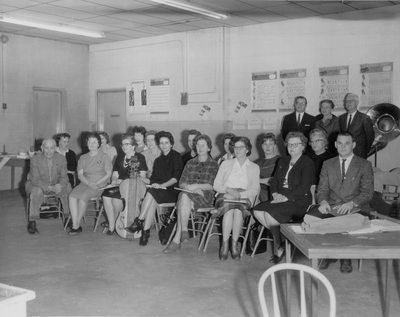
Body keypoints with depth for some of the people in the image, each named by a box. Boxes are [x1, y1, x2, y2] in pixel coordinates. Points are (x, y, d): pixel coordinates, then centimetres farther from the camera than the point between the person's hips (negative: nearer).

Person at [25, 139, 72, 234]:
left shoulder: (61, 159, -8)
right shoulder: (35, 159, -18)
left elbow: (64, 177, -7)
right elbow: (35, 180, -23)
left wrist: (59, 186, -32)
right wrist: (51, 188, -37)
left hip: (55, 185, 4)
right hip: (35, 185, -4)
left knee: (68, 188, -18)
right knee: (37, 191, -35)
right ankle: (32, 222, -24)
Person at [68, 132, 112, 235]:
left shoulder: (104, 156, 6)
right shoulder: (83, 158, 17)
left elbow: (108, 174, 0)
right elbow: (80, 174, 8)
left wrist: (97, 183, -13)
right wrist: (89, 183, -12)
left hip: (100, 185, -4)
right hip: (85, 183, 4)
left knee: (83, 196, -30)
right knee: (72, 196, -26)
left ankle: (77, 224, -17)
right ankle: (75, 225, -27)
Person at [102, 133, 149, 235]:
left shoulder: (140, 158, 4)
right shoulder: (119, 158, 22)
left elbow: (142, 176, -3)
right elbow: (115, 175, 21)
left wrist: (122, 181, -12)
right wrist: (114, 180, -5)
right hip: (119, 185, 5)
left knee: (116, 196, -32)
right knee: (106, 194, -27)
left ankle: (114, 222, -9)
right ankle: (111, 225, -21)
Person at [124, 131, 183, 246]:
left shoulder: (176, 157, 1)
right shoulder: (158, 160, 21)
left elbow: (176, 177, -10)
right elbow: (153, 178, 14)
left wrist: (161, 185, -22)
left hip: (172, 191, -4)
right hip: (159, 190, 4)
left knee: (152, 192, -32)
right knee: (152, 200, -30)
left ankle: (139, 222, -29)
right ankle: (145, 232, -35)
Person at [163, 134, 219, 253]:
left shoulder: (214, 165, 9)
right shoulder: (190, 163, 21)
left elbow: (212, 186, -2)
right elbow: (181, 183, 14)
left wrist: (196, 186, -16)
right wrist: (187, 187, -8)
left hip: (206, 196, -3)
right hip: (190, 194, 3)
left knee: (184, 196, -33)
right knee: (184, 198, -34)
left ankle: (177, 239, -34)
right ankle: (184, 231, -34)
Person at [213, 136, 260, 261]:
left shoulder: (254, 167, 17)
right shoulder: (226, 164, 20)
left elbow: (255, 189, 4)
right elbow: (216, 185, 11)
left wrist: (239, 194, -13)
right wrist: (229, 190, -10)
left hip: (244, 197, 0)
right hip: (226, 195, 0)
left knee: (238, 211, -37)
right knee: (229, 210, -36)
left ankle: (234, 244, -28)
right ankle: (225, 245, -33)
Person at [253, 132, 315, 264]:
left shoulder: (308, 164, -4)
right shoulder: (283, 161, 21)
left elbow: (303, 188, -14)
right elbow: (274, 180, 18)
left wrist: (286, 197, -20)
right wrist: (275, 193, -3)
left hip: (298, 202, -7)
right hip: (280, 198, 7)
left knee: (269, 214, -27)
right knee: (257, 211, -16)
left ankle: (278, 245, -4)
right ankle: (279, 238, -3)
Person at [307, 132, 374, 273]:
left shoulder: (365, 165, 7)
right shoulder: (328, 164, 17)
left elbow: (367, 192, -2)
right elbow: (322, 189, 10)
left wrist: (351, 203, -22)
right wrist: (323, 202, -15)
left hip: (355, 208, -2)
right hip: (330, 207, 3)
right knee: (310, 216, -29)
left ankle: (346, 257, -9)